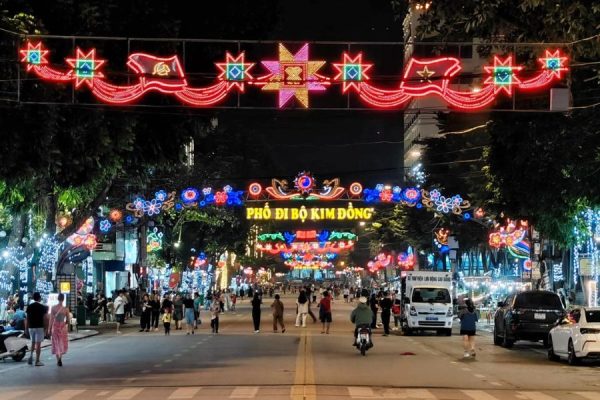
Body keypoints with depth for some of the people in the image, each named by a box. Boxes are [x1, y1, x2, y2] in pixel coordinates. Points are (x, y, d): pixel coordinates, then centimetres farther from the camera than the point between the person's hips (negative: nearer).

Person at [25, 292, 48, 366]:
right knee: (38, 343, -1)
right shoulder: (43, 307, -7)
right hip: (39, 327, -4)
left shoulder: (29, 307, 4)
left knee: (33, 342, 19)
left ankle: (31, 354, -5)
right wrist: (46, 329, -1)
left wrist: (26, 328, 12)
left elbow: (27, 319, 5)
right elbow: (45, 319, -8)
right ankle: (37, 361, -2)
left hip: (31, 327, 4)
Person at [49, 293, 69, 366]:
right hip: (63, 327, -1)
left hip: (55, 326, 1)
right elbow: (68, 320, -3)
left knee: (56, 343, 11)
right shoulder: (66, 309, -9)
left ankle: (58, 360, 5)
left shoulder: (53, 308, -7)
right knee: (62, 343, 13)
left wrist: (49, 329, 1)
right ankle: (60, 358, -5)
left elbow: (51, 319, -6)